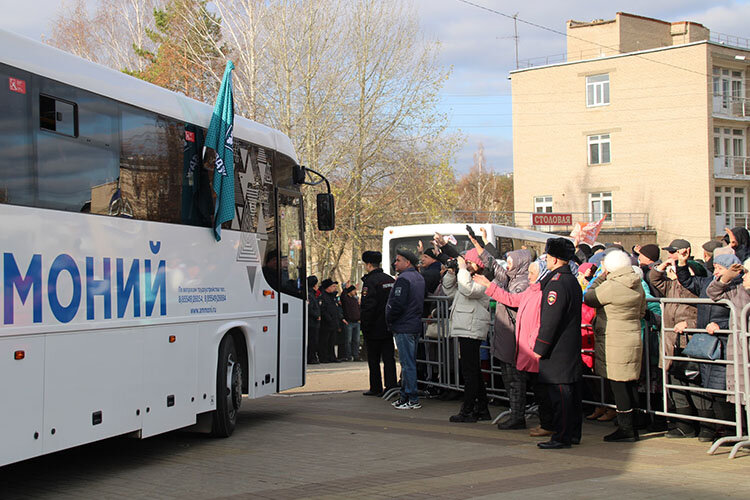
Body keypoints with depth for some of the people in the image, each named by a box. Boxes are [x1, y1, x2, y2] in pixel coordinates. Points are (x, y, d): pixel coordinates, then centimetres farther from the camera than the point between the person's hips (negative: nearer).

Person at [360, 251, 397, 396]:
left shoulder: (370, 281, -15)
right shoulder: (391, 280, 9)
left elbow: (367, 307, -20)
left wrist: (364, 326, -14)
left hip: (375, 329, -6)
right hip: (389, 327, 6)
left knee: (373, 360, 4)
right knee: (389, 357, 7)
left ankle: (376, 388, 8)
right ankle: (391, 386, 5)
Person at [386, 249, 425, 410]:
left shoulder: (403, 279, -15)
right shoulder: (419, 278, 15)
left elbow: (397, 304, -22)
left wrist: (389, 320, -7)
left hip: (403, 327, -10)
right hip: (415, 326, 10)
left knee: (407, 364, -7)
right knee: (409, 362, 13)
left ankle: (412, 399, -6)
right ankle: (405, 396, 19)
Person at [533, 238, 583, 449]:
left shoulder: (557, 283, -17)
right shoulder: (573, 281, 13)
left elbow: (550, 320, -19)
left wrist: (540, 348, -14)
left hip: (557, 350, -10)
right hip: (572, 347, 10)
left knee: (559, 393, -7)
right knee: (572, 391, 13)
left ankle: (561, 437, -5)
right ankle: (573, 433, 20)